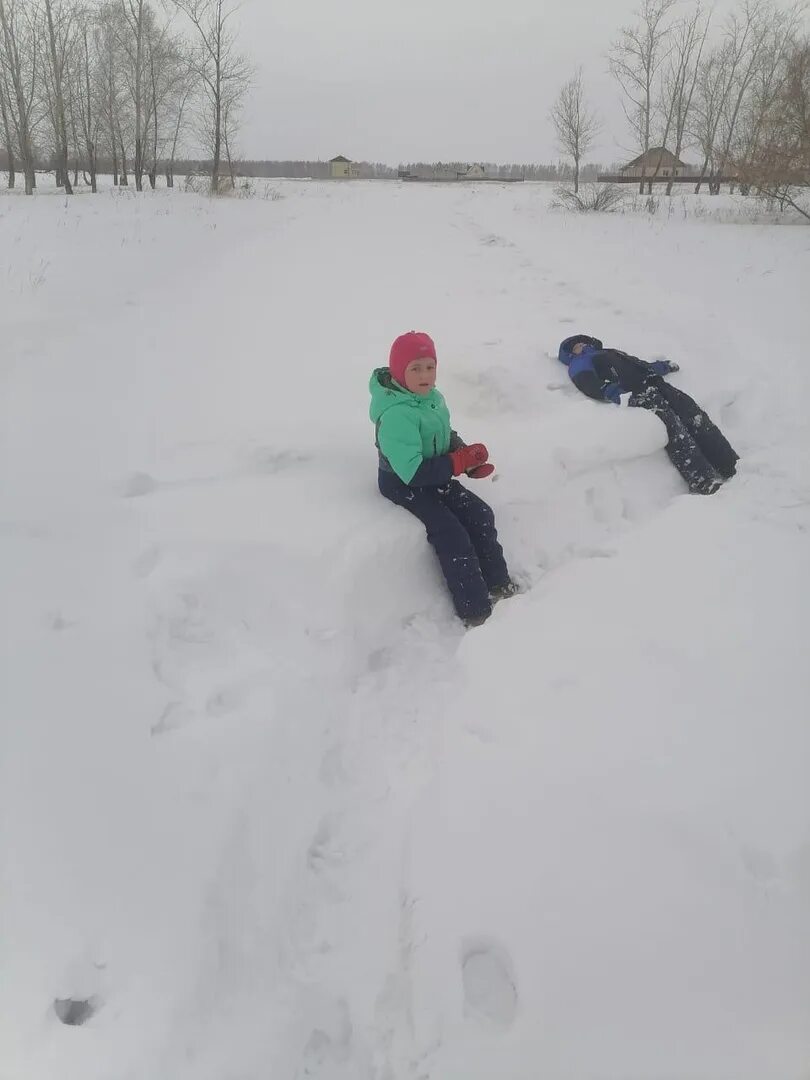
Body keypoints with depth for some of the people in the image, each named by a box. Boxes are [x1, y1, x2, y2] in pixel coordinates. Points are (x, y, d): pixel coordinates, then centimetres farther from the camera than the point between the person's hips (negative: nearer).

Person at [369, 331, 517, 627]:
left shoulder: (433, 398, -2)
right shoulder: (396, 415, -30)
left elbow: (448, 438, 11)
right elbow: (413, 472, -32)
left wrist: (471, 459, -10)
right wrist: (461, 461, -26)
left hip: (436, 476, 9)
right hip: (404, 484, -8)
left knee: (480, 515, 2)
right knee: (452, 535, -17)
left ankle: (498, 584, 16)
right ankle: (475, 612, -9)